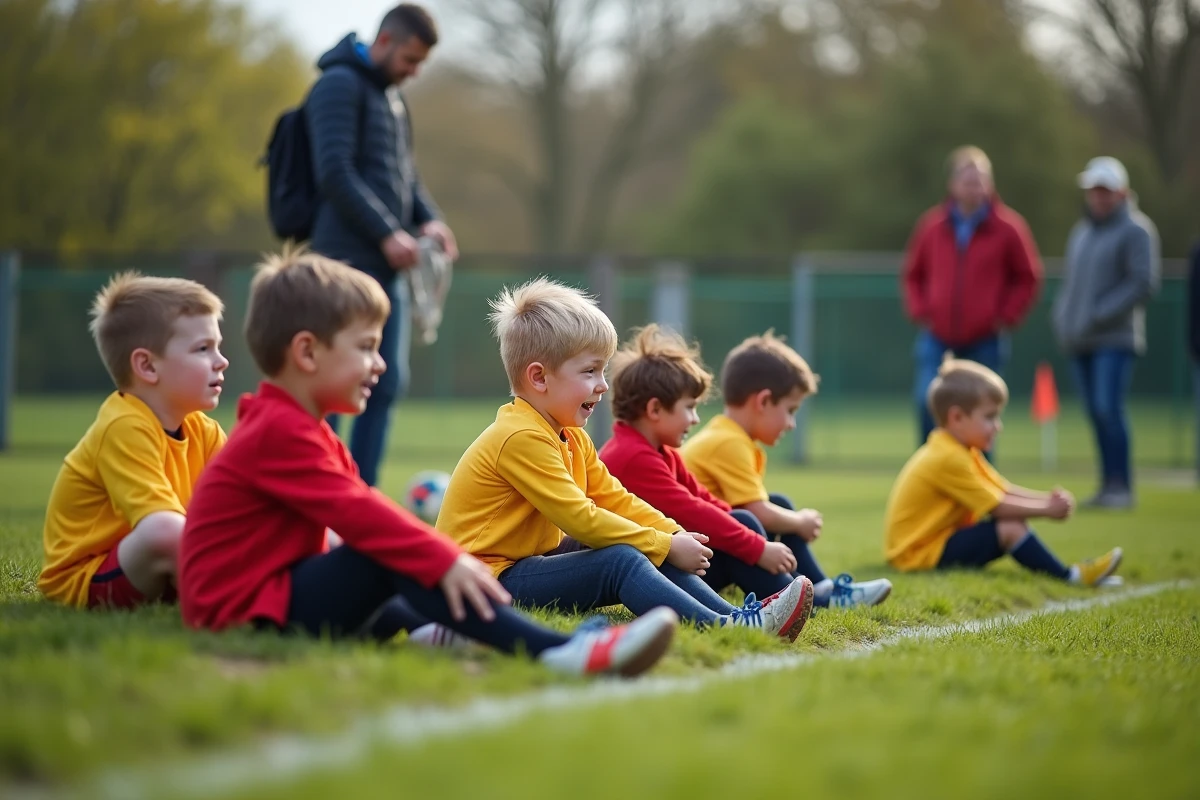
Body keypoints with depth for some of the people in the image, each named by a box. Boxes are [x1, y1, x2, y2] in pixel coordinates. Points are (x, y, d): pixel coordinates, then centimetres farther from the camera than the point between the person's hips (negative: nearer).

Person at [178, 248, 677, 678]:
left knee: (407, 554, 12)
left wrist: (439, 556, 6)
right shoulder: (280, 430, -15)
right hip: (248, 609, -11)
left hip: (278, 588, 11)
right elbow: (355, 512, -25)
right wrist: (444, 561, -29)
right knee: (393, 558, -25)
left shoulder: (302, 428, 19)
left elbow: (357, 509, 16)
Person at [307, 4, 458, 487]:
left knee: (388, 383, 6)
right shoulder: (340, 85, -7)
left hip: (388, 267, 9)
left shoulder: (392, 97, 20)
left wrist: (429, 219, 4)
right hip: (348, 261, -9)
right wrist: (386, 233, -18)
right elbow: (335, 174, -16)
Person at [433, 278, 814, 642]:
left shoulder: (570, 437, 13)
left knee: (651, 553, 1)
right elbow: (580, 519, -24)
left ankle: (733, 613, -7)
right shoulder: (522, 437, -21)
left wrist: (676, 536, -5)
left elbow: (614, 499, 12)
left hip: (535, 557, 11)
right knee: (620, 561, -26)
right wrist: (666, 547, -19)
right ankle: (729, 631, -37)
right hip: (494, 575, -11)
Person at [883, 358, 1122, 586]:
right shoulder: (948, 459, -22)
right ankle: (1069, 577, -19)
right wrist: (1047, 509, -12)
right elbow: (997, 507, -21)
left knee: (1014, 517, 8)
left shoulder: (962, 453, 12)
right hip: (922, 554, -11)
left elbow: (1004, 491, 10)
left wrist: (1049, 498, -4)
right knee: (1011, 528, -20)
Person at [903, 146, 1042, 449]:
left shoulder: (1008, 228, -4)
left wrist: (1005, 317, -6)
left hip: (985, 341, -1)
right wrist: (920, 311, 2)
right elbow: (913, 274, 15)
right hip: (937, 339, 1)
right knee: (927, 402, -13)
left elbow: (1028, 278, 3)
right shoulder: (931, 225, 3)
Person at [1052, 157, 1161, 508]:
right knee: (1096, 413, 6)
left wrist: (1100, 315, -16)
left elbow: (1144, 283, -12)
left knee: (1108, 408, -16)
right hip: (1078, 341, 7)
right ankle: (1108, 485, 10)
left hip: (1115, 338, -7)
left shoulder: (1135, 229, -3)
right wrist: (1062, 317, 8)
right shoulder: (1080, 232, 20)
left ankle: (1121, 486, -13)